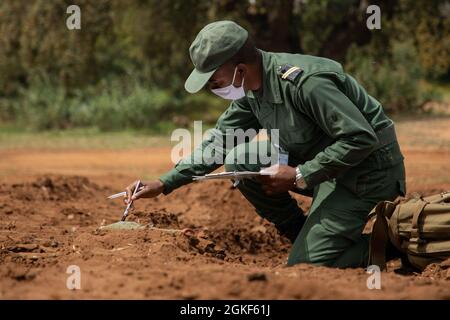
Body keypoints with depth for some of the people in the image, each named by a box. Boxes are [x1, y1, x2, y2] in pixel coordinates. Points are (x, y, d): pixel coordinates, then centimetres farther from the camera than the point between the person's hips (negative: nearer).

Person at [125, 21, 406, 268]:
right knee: (240, 159, -3)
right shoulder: (250, 89, -1)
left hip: (367, 168, -9)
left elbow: (362, 139, -28)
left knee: (305, 266, -15)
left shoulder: (304, 82, -29)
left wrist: (299, 176, -24)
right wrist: (164, 184, 2)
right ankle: (309, 239, 5)